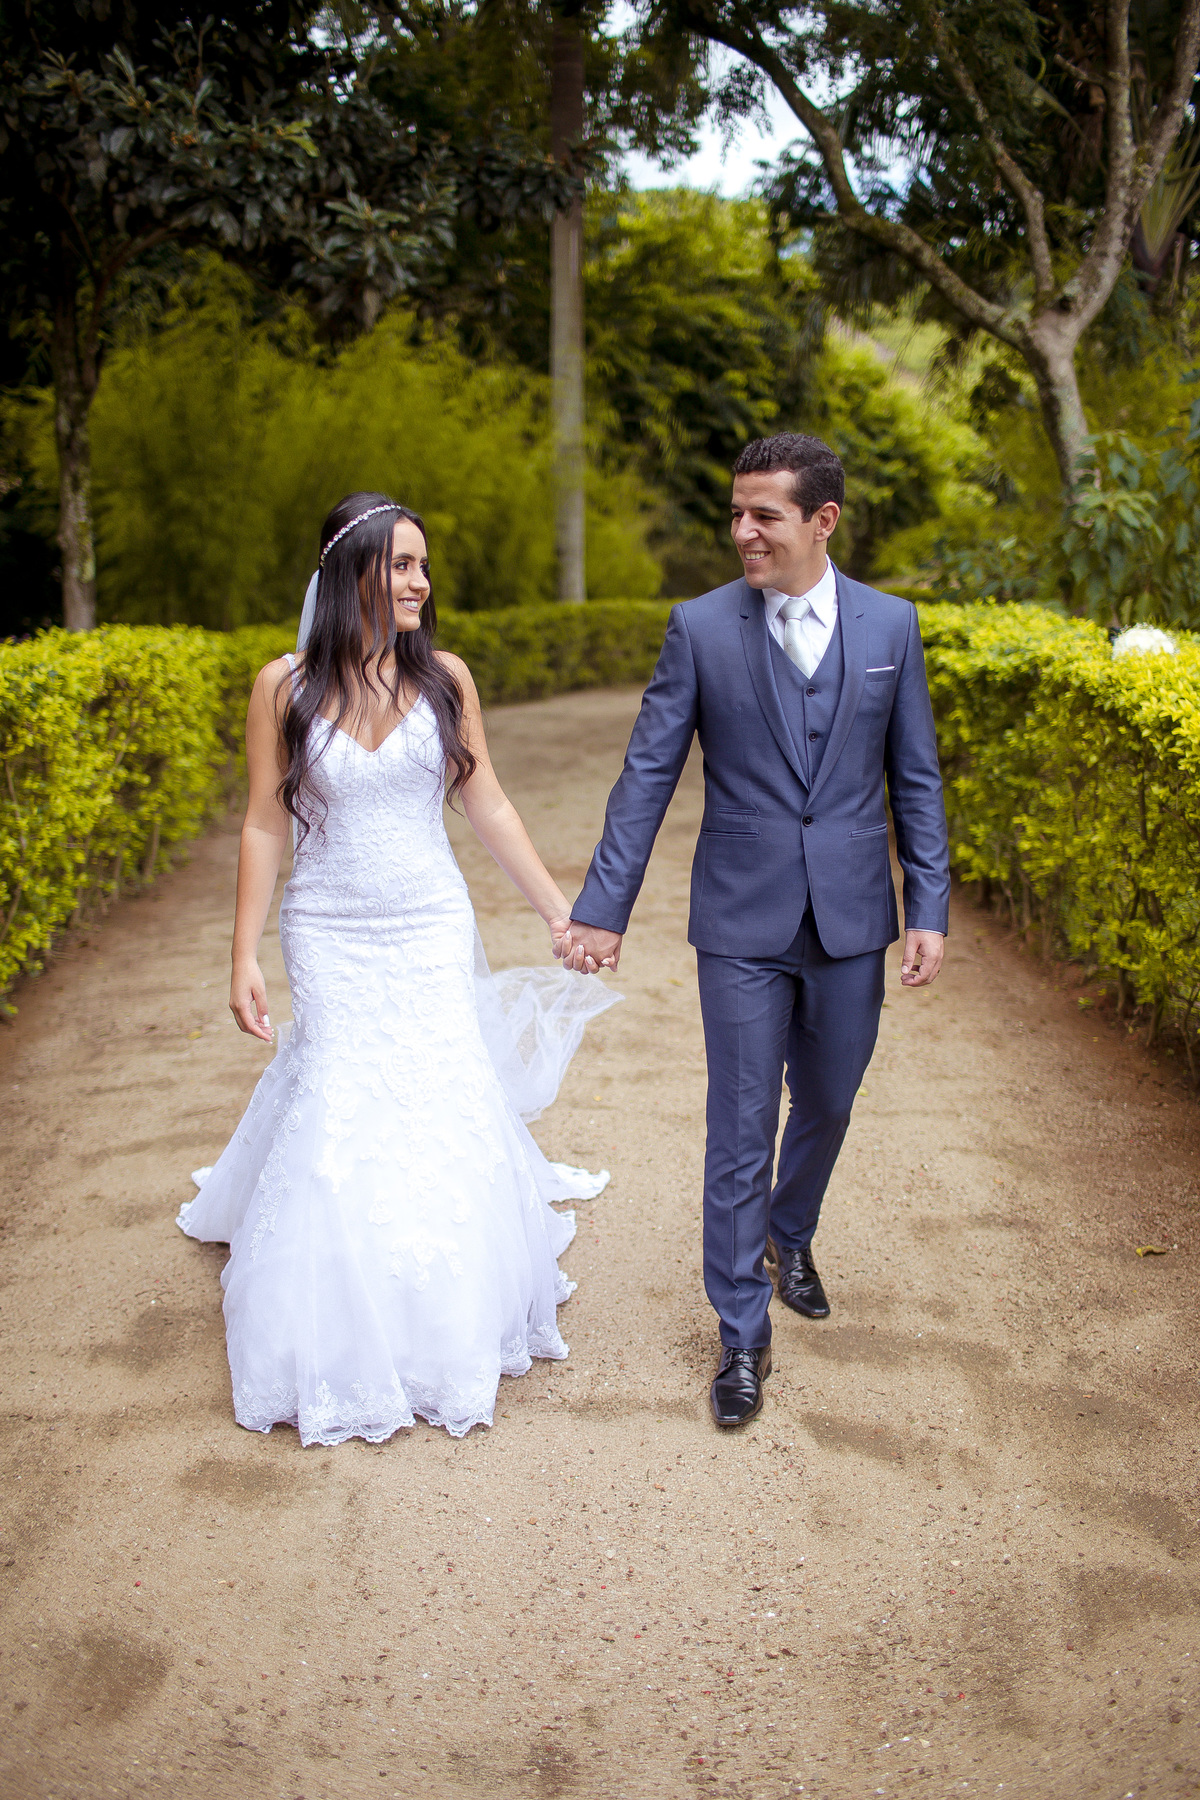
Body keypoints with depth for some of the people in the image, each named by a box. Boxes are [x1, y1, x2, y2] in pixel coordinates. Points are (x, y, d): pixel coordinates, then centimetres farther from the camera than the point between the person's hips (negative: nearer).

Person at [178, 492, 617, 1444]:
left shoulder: (445, 677, -2)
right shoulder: (285, 687, -6)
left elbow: (489, 805, 5)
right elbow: (265, 825, -1)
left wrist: (562, 911, 5)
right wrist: (246, 958, -3)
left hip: (434, 933, 1)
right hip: (332, 939, -1)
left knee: (447, 1111, 2)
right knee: (338, 1123, -1)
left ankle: (455, 1322, 25)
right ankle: (343, 1344, 19)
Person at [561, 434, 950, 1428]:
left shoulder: (890, 624, 1)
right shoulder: (701, 627, -4)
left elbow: (916, 778, 5)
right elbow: (648, 774, -3)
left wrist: (930, 911, -1)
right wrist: (602, 906, -6)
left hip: (851, 917, 2)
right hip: (743, 921, -2)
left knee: (826, 1105, 17)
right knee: (742, 1128, 2)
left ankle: (791, 1235, 47)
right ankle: (744, 1335, 16)